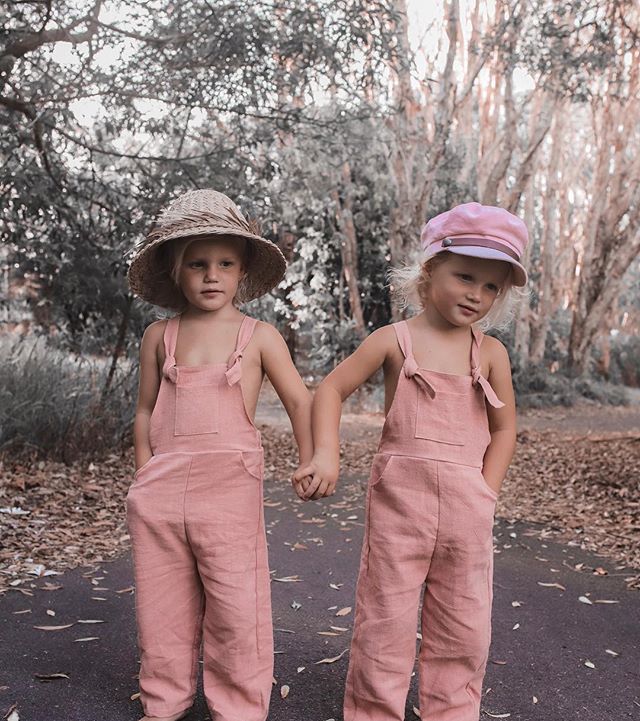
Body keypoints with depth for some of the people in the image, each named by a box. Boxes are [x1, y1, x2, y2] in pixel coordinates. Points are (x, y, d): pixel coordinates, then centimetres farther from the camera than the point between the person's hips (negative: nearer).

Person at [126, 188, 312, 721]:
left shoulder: (260, 336, 2)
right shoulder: (159, 336, 9)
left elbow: (299, 400, 4)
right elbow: (146, 410, 15)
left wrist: (311, 463, -5)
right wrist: (144, 475, 10)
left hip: (229, 482, -3)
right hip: (162, 485, 3)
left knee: (236, 605, 0)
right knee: (162, 603, 12)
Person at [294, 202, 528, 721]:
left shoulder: (491, 353, 4)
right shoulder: (394, 340, -3)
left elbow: (504, 429, 10)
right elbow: (332, 389, 2)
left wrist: (484, 492, 0)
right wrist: (327, 455, -11)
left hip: (467, 511, 3)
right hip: (399, 499, -2)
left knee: (464, 629, 13)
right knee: (385, 620, 7)